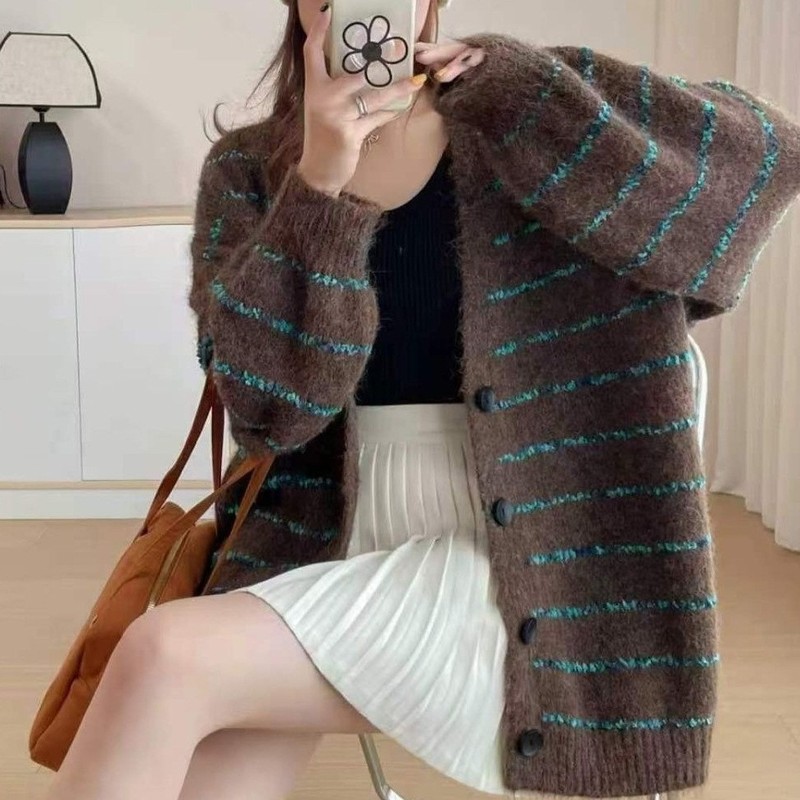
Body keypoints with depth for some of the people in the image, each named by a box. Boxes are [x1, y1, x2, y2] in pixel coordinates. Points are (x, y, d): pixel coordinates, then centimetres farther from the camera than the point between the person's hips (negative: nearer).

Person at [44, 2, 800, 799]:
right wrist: (319, 184, -19)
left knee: (166, 657, -23)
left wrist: (502, 86, -16)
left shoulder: (537, 105, 0)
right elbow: (268, 404, -7)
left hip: (500, 567, -3)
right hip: (322, 549, 4)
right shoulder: (248, 168, 6)